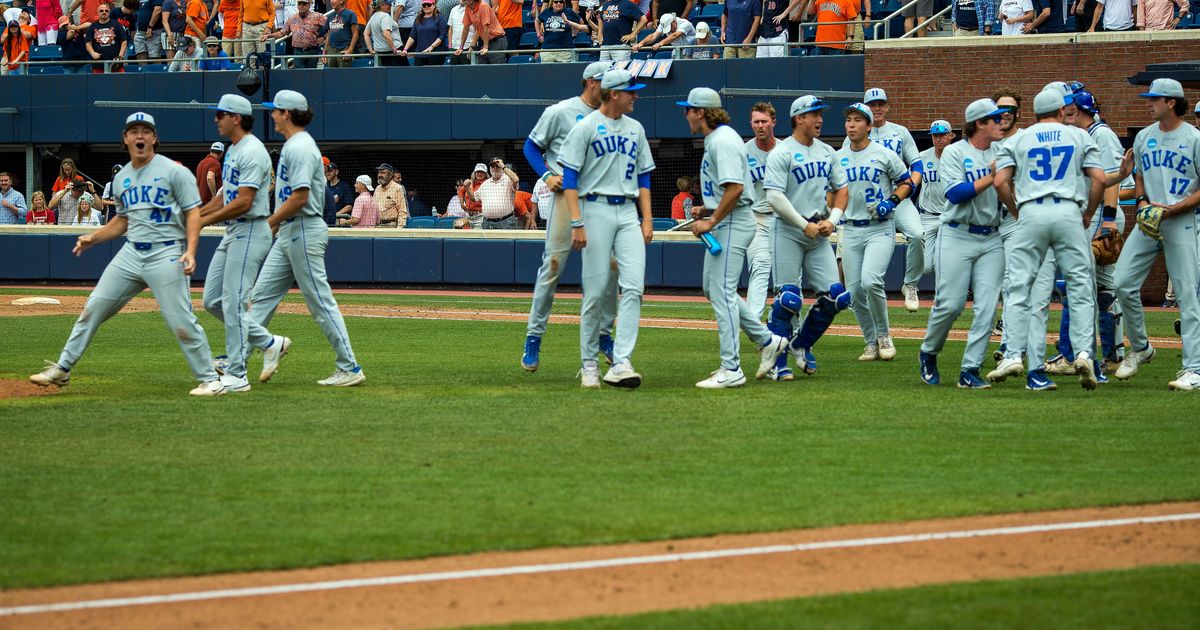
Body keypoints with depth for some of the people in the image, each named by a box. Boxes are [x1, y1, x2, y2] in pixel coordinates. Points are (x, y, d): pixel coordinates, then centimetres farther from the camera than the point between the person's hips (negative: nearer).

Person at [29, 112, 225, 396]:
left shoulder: (173, 171, -5)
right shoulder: (122, 178, 14)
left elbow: (193, 213, -7)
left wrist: (190, 251, -20)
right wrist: (93, 237, 12)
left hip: (166, 255, -6)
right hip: (131, 253, 6)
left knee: (181, 321, -11)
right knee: (94, 308, 4)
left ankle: (209, 380, 1)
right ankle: (62, 369, 13)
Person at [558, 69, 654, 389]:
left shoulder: (635, 129, 15)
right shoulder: (586, 127, -3)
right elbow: (570, 179, -6)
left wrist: (647, 219, 9)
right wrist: (577, 223, -15)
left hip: (628, 213, 5)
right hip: (596, 209, -5)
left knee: (633, 286, -11)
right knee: (596, 291, -3)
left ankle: (620, 364, -16)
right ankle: (589, 365, 9)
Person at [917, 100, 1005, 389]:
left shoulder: (1001, 154, 11)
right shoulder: (954, 153, -2)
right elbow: (955, 193, -15)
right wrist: (990, 178, -16)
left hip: (992, 238, 4)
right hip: (957, 236, -4)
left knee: (987, 306, -6)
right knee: (950, 303, -6)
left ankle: (970, 370, -2)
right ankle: (929, 353, 20)